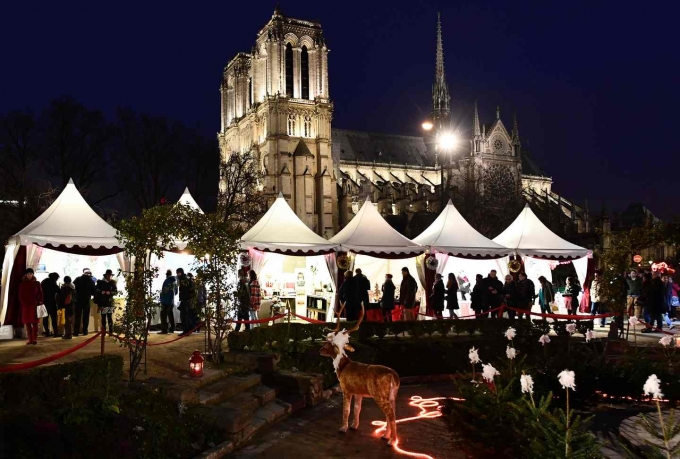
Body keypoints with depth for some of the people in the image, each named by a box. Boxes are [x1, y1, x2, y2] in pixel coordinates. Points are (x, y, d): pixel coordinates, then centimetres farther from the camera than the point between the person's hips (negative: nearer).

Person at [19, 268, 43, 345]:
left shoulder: (37, 283, 7)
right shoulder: (22, 284, 10)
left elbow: (40, 293, 5)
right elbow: (20, 295, 10)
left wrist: (39, 302, -5)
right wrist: (22, 303, -2)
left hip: (34, 305, -2)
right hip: (25, 305, 2)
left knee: (34, 322, -5)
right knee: (27, 322, 1)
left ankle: (34, 338, -5)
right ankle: (30, 339, 4)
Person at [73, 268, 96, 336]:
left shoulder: (78, 279, -4)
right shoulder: (91, 281, -3)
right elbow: (93, 292, -1)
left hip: (78, 300, 0)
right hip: (87, 300, 0)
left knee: (77, 316, 3)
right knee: (86, 316, 8)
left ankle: (76, 331, 1)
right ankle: (85, 331, 5)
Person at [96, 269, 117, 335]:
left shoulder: (113, 282, 5)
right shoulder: (100, 282, 4)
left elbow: (116, 291, 0)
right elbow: (96, 290, 2)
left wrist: (110, 293, -17)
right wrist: (101, 292, -16)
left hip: (110, 302, 0)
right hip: (102, 303, 0)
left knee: (110, 318, -5)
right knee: (103, 318, 5)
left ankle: (111, 332, -2)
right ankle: (103, 331, 12)